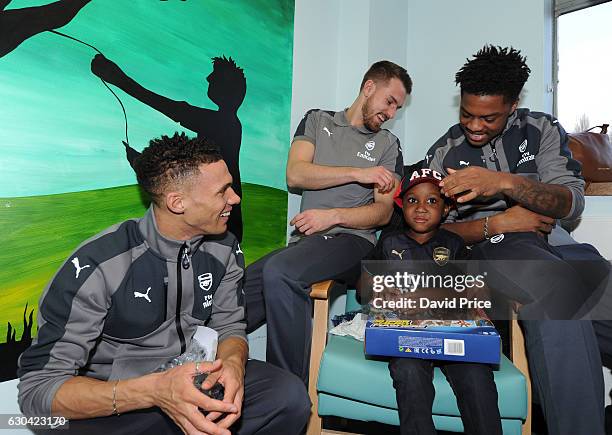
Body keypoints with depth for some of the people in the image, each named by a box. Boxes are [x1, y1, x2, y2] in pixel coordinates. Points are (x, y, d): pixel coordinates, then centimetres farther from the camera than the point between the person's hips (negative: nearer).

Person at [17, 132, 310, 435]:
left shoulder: (224, 248, -6)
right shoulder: (99, 265, -24)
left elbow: (229, 326, 2)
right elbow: (38, 385, -21)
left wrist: (233, 364, -24)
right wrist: (153, 390, -38)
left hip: (197, 378, 4)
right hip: (116, 399, -3)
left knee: (291, 396, -19)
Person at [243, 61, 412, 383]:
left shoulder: (387, 144, 15)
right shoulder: (317, 120, 18)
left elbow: (383, 212, 4)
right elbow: (295, 174, 0)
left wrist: (332, 216, -11)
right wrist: (359, 173, -6)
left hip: (351, 240, -2)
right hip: (305, 242, 3)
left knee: (278, 272, -34)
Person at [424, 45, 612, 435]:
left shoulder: (542, 129, 9)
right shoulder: (442, 154, 7)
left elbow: (573, 202, -5)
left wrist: (504, 182, -24)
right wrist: (496, 224, -13)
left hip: (553, 241, 3)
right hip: (493, 247, -3)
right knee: (558, 291, -35)